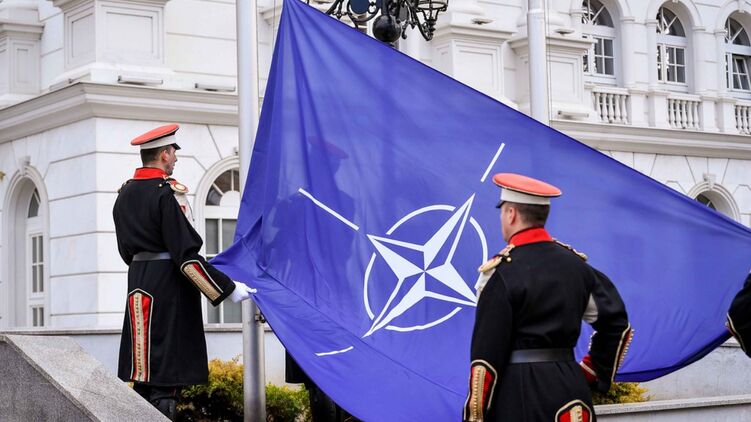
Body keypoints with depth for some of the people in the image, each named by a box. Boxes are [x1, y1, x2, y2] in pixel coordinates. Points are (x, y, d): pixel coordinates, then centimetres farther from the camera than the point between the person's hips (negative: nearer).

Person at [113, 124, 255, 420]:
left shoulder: (124, 194, 10)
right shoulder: (168, 193, -15)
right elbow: (187, 254, -20)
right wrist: (229, 289, -16)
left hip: (139, 287, 8)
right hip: (169, 289, -8)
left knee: (144, 372, 13)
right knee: (167, 375, -6)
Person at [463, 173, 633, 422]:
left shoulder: (502, 271, -11)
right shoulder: (575, 263, 8)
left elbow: (487, 354, -13)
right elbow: (616, 322, 13)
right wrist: (592, 373, 19)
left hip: (517, 394, -6)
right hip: (569, 389, 6)